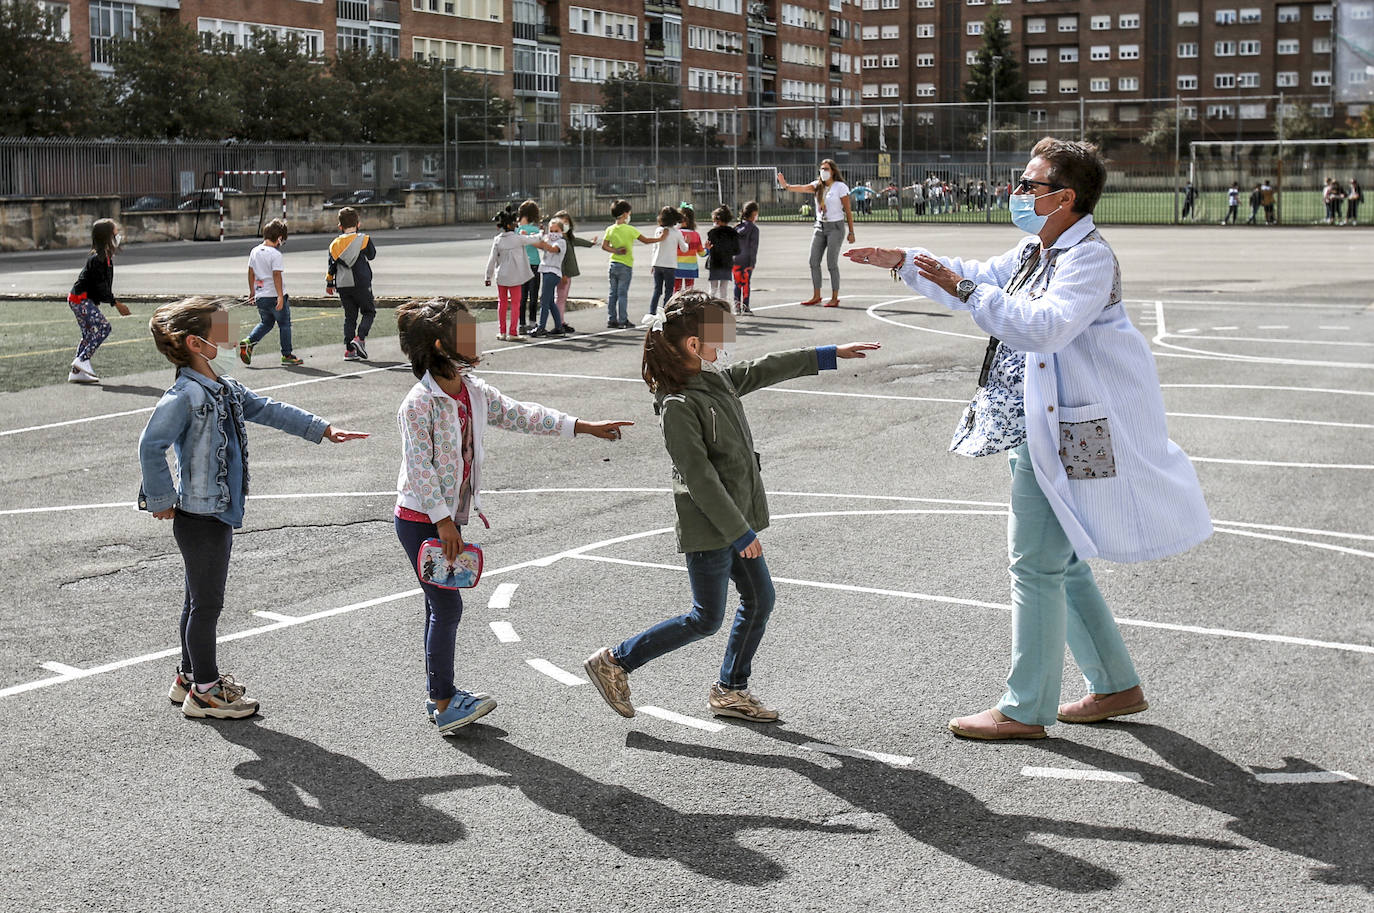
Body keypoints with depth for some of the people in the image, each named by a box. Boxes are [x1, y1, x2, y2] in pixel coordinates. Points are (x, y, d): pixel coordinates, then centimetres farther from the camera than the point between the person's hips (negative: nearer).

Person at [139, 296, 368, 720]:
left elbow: (269, 410, 17)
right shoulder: (183, 397, -21)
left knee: (200, 600, 19)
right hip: (198, 518, -9)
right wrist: (161, 501, -18)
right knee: (206, 602, 1)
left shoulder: (226, 389, 9)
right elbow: (150, 447, -24)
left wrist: (323, 429, 14)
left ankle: (191, 676, 33)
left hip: (220, 514, 9)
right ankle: (204, 690, 12)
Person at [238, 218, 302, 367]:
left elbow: (251, 273, 13)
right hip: (274, 296, -7)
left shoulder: (255, 251, 6)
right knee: (284, 324, 8)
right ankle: (286, 355, 11)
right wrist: (280, 296, -20)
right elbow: (276, 276, -20)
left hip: (260, 297, 7)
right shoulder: (275, 254, -16)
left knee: (266, 323, 21)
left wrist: (252, 291, 23)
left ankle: (248, 341, 1)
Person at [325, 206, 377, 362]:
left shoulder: (334, 244, 4)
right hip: (361, 284, -4)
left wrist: (329, 283, 25)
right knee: (369, 312, 10)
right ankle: (360, 338, -13)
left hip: (342, 286, 4)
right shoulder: (364, 240, -6)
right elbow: (372, 255, 10)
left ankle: (349, 349, 6)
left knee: (349, 316, 11)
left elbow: (332, 266, 10)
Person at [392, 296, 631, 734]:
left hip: (449, 517, 8)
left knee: (440, 606, 14)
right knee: (447, 607, -6)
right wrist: (443, 521, -21)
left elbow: (520, 415, 10)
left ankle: (439, 693, 24)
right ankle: (444, 704, 3)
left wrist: (586, 427, 8)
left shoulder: (474, 391, 5)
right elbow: (420, 468, -21)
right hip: (421, 520, -8)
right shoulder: (419, 403, -20)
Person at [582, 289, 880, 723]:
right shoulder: (679, 405, -23)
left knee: (760, 599, 13)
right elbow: (700, 478, -23)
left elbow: (767, 369, 20)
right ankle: (614, 661, 10)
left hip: (736, 519, 9)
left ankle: (730, 690, 26)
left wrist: (831, 354, 24)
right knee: (706, 619, -1)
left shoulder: (718, 379, 5)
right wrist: (740, 533, -20)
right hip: (708, 528, -9)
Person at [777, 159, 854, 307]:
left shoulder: (840, 187, -8)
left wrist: (851, 232, -7)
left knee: (832, 263, -7)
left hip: (835, 227, -6)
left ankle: (835, 298, 1)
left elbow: (848, 211, -6)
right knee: (814, 262, 3)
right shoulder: (818, 185, 6)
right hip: (820, 227, 6)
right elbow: (802, 188, -13)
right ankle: (816, 296, 12)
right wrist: (786, 186, -32)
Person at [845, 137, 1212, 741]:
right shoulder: (1035, 251, 12)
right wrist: (901, 261, 22)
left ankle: (1025, 710, 4)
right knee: (1061, 563, 17)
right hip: (1032, 430, 10)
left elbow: (1044, 327, -32)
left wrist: (966, 291, -32)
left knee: (1036, 565, -4)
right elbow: (979, 280, 28)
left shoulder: (1090, 259, -17)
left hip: (1061, 435, -10)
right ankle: (1116, 686, 29)